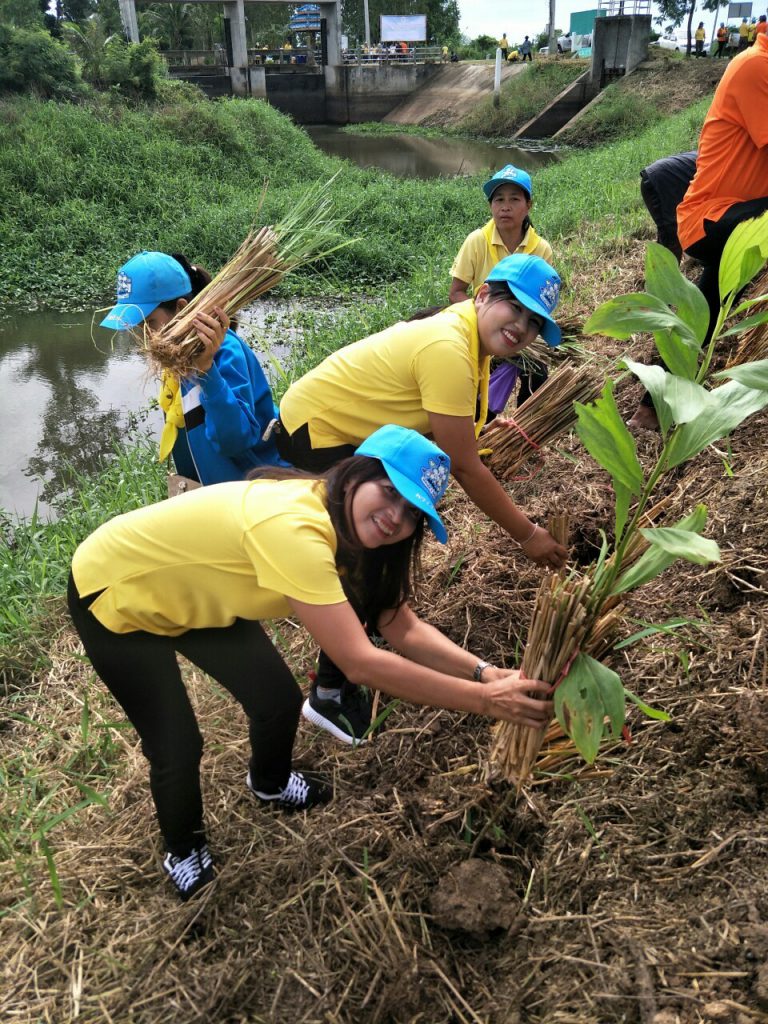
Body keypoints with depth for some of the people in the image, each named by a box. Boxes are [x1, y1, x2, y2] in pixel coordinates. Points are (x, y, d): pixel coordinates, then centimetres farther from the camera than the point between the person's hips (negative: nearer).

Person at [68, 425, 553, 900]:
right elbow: (360, 662, -41)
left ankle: (269, 784, 39)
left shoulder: (345, 523, -12)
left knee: (280, 699, 4)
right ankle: (185, 852, 30)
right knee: (179, 747, -4)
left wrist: (485, 672, -25)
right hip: (114, 594, -7)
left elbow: (405, 629, -11)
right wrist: (484, 699, -35)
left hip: (188, 589, 7)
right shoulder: (292, 526, -40)